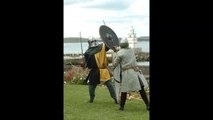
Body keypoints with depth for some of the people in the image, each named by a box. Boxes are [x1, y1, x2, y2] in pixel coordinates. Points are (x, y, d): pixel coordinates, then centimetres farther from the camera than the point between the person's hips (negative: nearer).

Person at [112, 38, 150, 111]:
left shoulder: (119, 53, -1)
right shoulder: (131, 50, 12)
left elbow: (114, 65, 4)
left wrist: (114, 57, 19)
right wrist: (116, 50, 28)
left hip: (126, 73, -3)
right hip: (135, 71, 3)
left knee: (124, 90, 9)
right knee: (141, 89, 4)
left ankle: (122, 106, 13)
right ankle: (148, 105, 3)